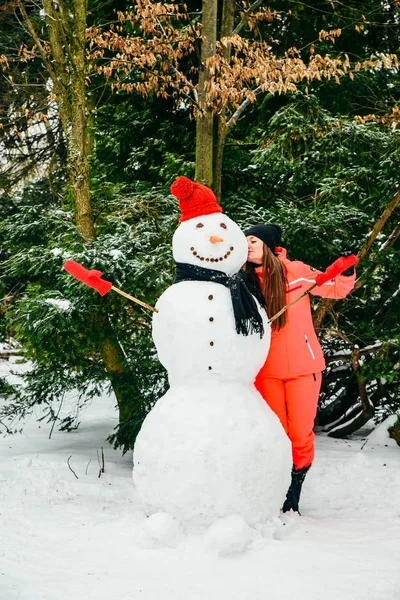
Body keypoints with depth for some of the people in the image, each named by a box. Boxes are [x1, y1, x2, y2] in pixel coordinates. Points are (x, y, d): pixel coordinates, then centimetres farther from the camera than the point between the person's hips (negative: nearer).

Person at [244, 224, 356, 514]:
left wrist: (347, 272, -17)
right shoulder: (246, 282, 4)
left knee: (301, 434, -2)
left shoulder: (295, 271, -5)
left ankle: (293, 495, 14)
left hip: (303, 367, -3)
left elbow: (336, 288, 1)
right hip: (267, 371, 3)